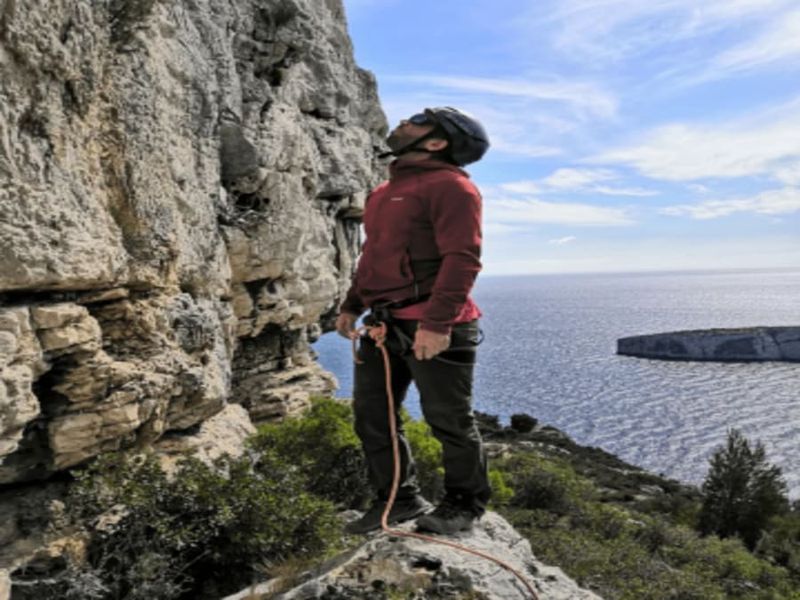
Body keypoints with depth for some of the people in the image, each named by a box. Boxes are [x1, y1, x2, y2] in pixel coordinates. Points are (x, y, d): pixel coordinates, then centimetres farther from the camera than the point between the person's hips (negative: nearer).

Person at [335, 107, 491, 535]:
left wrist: (437, 323, -26)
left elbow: (462, 259, -19)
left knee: (448, 420, 4)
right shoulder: (387, 191, 20)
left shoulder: (450, 186, -9)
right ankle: (398, 499, 26)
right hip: (384, 324, 9)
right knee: (371, 415, 11)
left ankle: (465, 503, 24)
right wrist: (351, 305, 20)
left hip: (433, 329, -9)